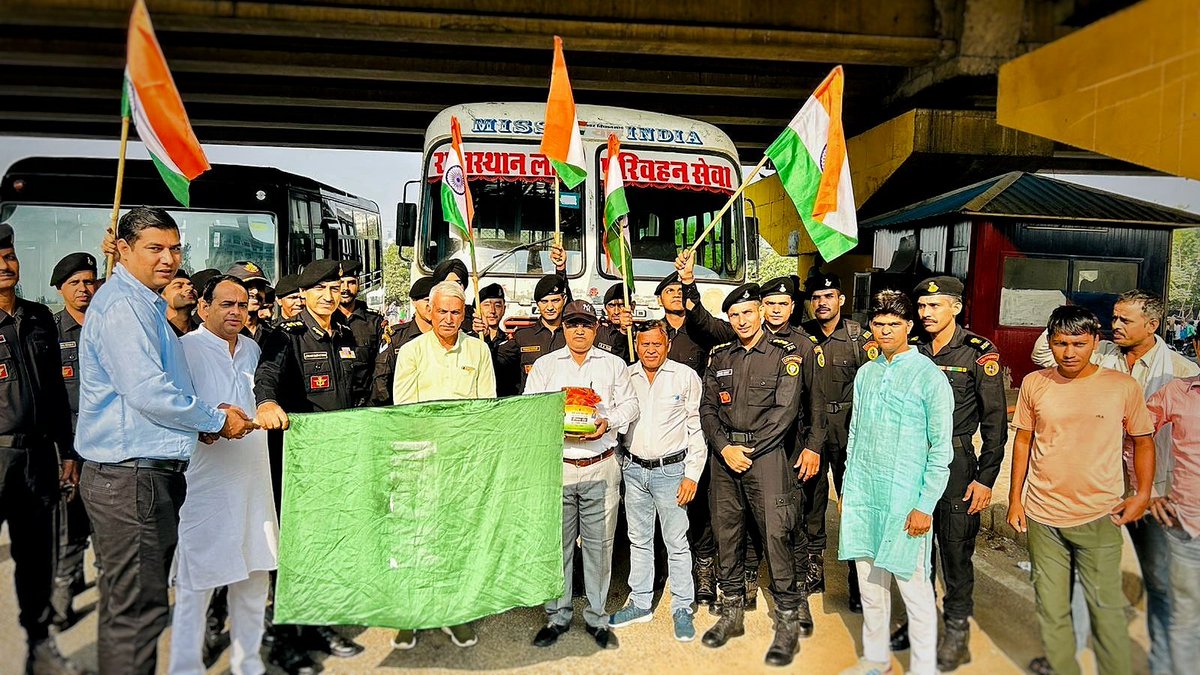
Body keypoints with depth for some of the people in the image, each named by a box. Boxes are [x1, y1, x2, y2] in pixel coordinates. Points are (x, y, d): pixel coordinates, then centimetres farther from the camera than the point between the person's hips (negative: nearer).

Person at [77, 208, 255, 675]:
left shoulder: (146, 304, 19)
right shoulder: (122, 305, -13)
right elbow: (147, 393, -22)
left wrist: (204, 417, 8)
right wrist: (217, 420, -9)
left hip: (148, 472, 10)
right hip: (130, 475, -10)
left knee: (128, 605, 19)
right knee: (137, 610, -3)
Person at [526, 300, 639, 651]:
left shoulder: (614, 364, 11)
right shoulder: (544, 365, 9)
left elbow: (629, 405, 8)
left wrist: (607, 422, -10)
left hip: (601, 467, 0)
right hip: (557, 466, 0)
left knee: (599, 543, 5)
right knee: (557, 543, 6)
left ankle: (597, 618, 19)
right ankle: (557, 615, 22)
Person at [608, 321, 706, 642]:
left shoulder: (686, 377, -3)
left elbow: (697, 429, -3)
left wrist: (692, 474, -8)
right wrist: (617, 465, 8)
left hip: (670, 469, -3)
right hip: (633, 470, 4)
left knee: (677, 542, 3)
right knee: (638, 540, 14)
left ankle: (682, 608, 18)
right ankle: (640, 603, 28)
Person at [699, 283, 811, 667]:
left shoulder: (785, 355, -1)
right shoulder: (719, 358, 13)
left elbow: (785, 411, -9)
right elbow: (707, 408, 8)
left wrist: (747, 450, -11)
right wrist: (724, 448, -6)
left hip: (766, 454, -4)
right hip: (723, 455, 5)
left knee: (775, 534, -7)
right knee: (726, 532, 10)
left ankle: (789, 621, 7)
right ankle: (732, 613, 24)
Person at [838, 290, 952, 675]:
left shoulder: (929, 377, -7)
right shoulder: (865, 373, 9)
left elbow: (941, 449, -8)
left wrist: (925, 506, -12)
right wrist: (847, 488, 13)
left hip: (904, 499, -5)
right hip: (862, 495, 5)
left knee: (914, 586, 2)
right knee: (869, 583, 14)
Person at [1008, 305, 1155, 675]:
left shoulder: (1123, 386, -5)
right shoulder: (1033, 384, -1)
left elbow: (1143, 441, 7)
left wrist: (1143, 494, -3)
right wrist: (1015, 499, 6)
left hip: (1099, 517, -2)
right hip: (1042, 517, 2)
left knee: (1107, 608, 5)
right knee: (1052, 610, 13)